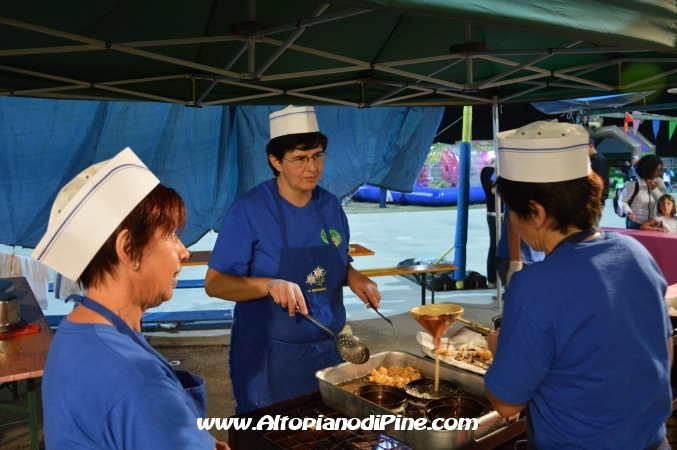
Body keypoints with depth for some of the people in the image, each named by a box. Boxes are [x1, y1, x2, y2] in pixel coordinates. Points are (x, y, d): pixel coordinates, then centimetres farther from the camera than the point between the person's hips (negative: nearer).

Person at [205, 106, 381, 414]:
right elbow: (215, 284, -14)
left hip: (327, 350, 5)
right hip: (269, 356, -5)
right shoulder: (249, 211, -15)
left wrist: (352, 277, -8)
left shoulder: (331, 207, 1)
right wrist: (269, 285, -30)